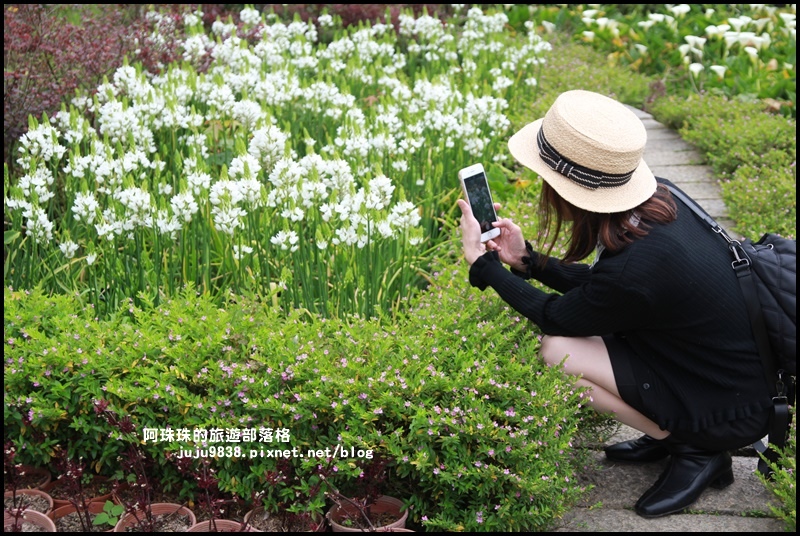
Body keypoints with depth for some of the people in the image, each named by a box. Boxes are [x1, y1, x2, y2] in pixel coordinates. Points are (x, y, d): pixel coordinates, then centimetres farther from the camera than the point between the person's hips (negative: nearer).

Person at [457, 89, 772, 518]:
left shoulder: (633, 269, -34)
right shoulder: (661, 199, -11)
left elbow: (554, 317, -12)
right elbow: (595, 286, 7)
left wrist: (482, 263, -6)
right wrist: (526, 259, 2)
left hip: (730, 413, -8)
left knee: (558, 349, -16)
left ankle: (697, 451, 1)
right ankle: (671, 433, 14)